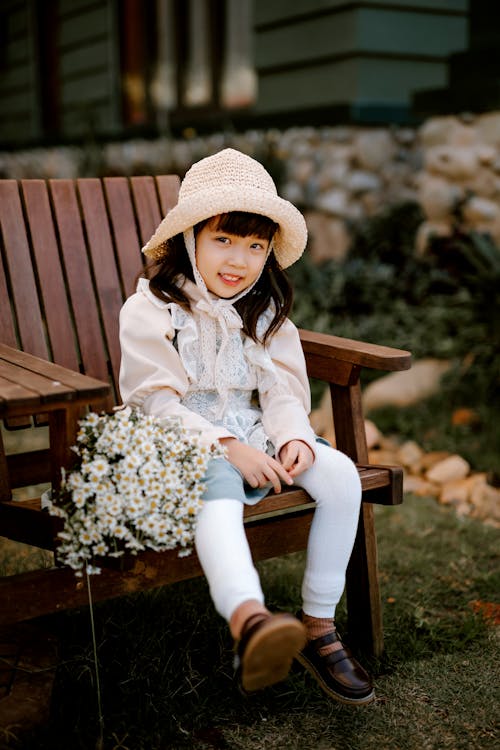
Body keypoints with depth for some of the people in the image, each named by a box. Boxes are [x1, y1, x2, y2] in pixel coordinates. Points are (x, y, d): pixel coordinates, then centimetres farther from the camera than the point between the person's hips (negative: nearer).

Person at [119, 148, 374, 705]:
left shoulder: (266, 313, 12)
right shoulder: (150, 310, -5)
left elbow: (284, 388, 6)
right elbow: (155, 404, -12)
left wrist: (293, 437, -16)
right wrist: (227, 447, -22)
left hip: (253, 439, 5)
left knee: (340, 474, -17)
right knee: (216, 488, -38)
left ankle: (319, 625, -11)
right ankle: (248, 618, -64)